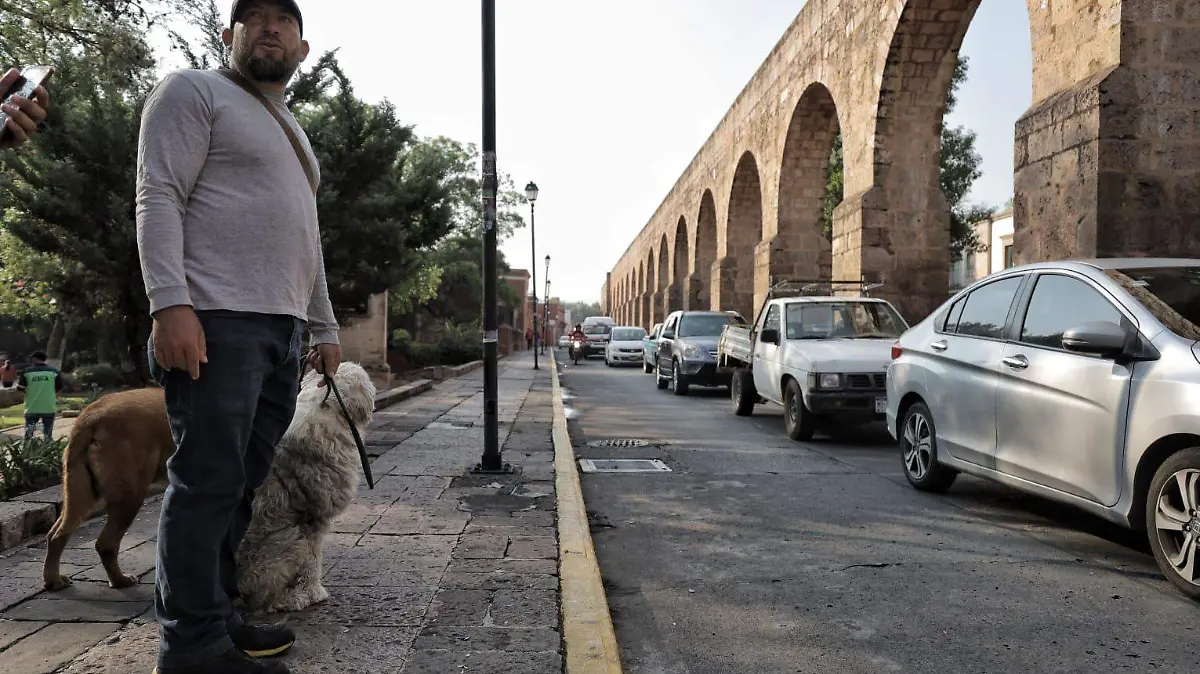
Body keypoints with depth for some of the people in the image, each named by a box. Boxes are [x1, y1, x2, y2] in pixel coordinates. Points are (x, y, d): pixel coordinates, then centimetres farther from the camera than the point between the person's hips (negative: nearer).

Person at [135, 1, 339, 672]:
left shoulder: (294, 133, 28)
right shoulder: (195, 91, 5)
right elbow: (158, 197, -8)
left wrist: (325, 327, 23)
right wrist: (171, 303, -20)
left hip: (283, 329, 8)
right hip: (218, 321, -8)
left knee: (241, 484, 8)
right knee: (209, 482, -7)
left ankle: (218, 618, 16)